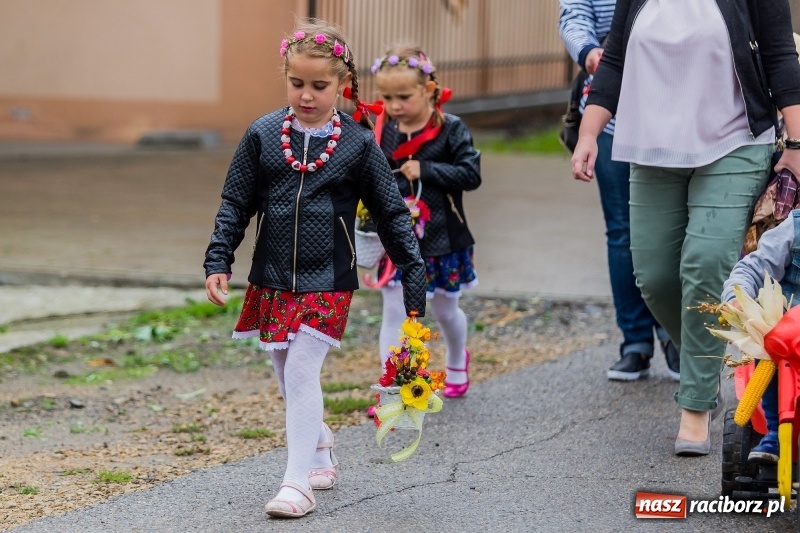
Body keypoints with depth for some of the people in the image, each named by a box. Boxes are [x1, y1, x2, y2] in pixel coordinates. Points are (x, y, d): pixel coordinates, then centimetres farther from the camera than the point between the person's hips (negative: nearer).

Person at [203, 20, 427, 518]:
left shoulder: (358, 143, -5)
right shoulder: (262, 135, 0)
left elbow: (392, 213, 1)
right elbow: (235, 205, 6)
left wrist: (414, 271, -2)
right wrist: (219, 262, -2)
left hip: (327, 282, -4)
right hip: (272, 279, 4)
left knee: (302, 373, -11)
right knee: (288, 377, 13)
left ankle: (298, 481, -8)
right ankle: (321, 450, 36)